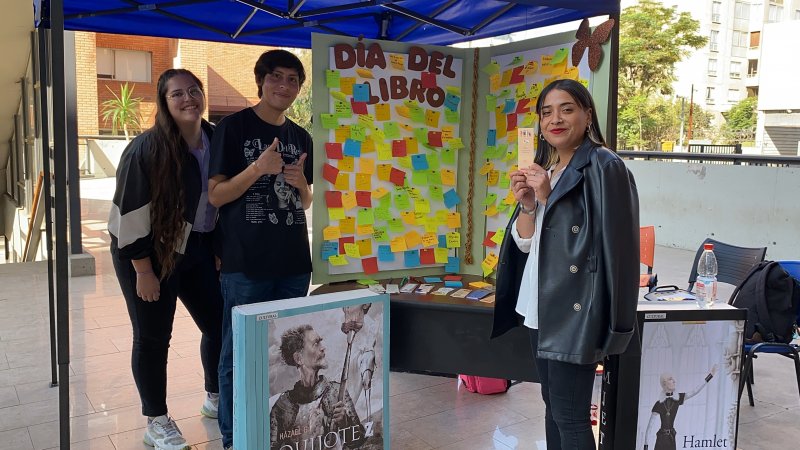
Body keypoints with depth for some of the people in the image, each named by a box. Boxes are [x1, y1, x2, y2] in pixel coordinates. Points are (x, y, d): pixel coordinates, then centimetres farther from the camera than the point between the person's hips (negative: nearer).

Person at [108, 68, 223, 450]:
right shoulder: (146, 149, -19)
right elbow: (130, 213, -18)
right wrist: (144, 271, -17)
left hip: (197, 251, 6)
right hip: (148, 254, -5)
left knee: (220, 323, 10)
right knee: (152, 337, 4)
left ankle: (216, 398, 32)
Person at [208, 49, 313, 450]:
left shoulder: (301, 138, 12)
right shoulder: (233, 127, -4)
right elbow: (215, 195, -7)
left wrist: (301, 183, -5)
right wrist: (258, 168, -21)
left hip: (294, 262, 5)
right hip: (245, 263, -5)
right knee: (238, 354, 2)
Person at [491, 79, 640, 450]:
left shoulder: (604, 167, -12)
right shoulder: (542, 170, 12)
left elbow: (607, 242, -18)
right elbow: (524, 243, 9)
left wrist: (549, 199, -18)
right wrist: (527, 205, -10)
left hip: (575, 310, -8)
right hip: (541, 307, 8)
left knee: (569, 415, -1)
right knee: (553, 405, 18)